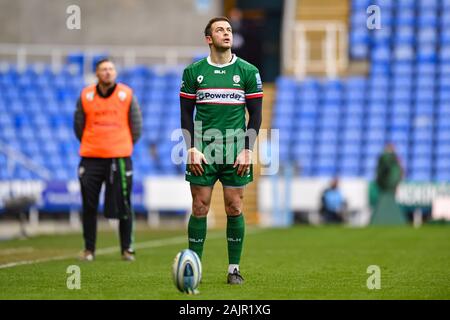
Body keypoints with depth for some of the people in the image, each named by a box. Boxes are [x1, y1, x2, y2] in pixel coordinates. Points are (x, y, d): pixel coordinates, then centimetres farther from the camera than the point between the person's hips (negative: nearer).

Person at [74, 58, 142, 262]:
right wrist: (93, 145, 12)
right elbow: (78, 126, 12)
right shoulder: (86, 96, 3)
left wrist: (123, 146, 10)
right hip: (91, 159, 1)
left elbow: (136, 127, 8)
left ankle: (127, 249, 10)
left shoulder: (127, 95, 1)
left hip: (120, 158, -1)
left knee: (123, 206, -1)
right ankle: (89, 249, 13)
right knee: (89, 206, 3)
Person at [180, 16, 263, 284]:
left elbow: (256, 114, 5)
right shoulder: (193, 71, 4)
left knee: (235, 209, 1)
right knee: (200, 208, -1)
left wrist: (247, 150, -4)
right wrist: (192, 149, -4)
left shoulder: (248, 71, 4)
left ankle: (234, 269, 9)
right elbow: (186, 114, 6)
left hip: (236, 152, 0)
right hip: (202, 151, 0)